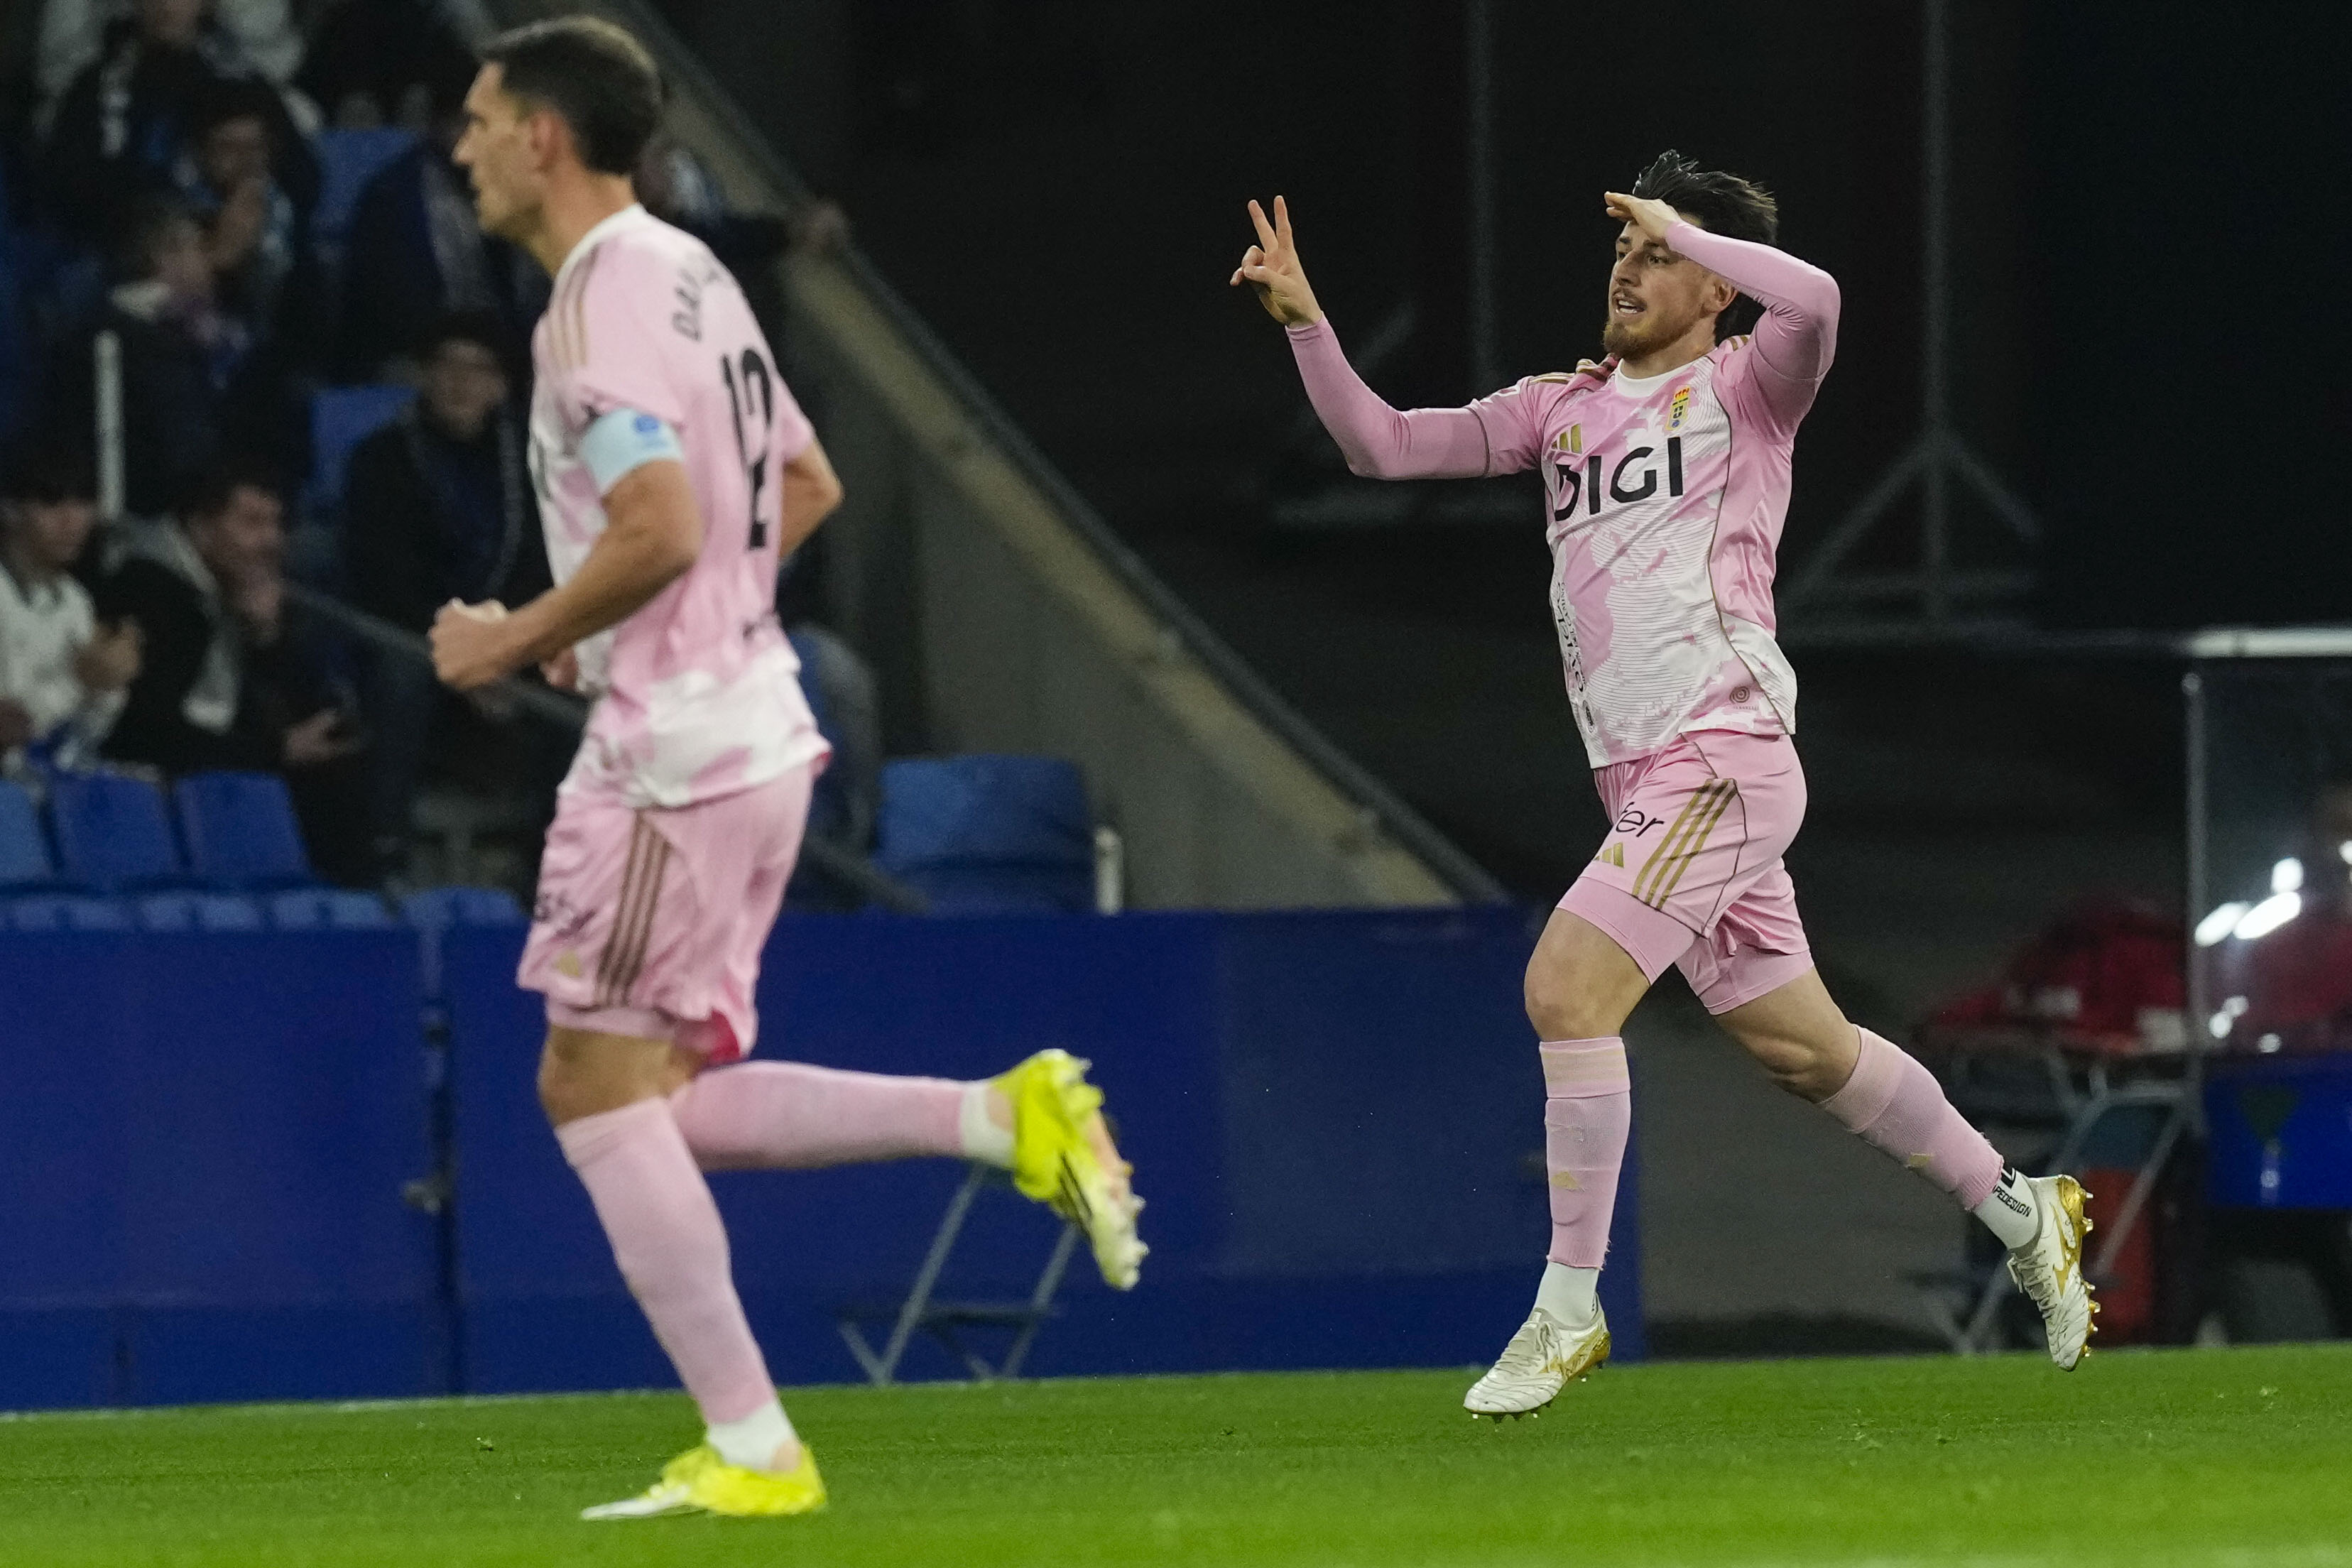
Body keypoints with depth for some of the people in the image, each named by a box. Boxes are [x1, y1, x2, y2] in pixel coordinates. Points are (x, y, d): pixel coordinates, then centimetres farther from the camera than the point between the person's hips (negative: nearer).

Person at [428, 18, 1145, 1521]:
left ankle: (752, 1449, -6)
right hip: (748, 719, 10)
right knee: (661, 1098, 12)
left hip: (674, 746, -10)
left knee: (604, 1086, -4)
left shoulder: (602, 303, -15)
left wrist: (517, 641, -12)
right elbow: (808, 486, 26)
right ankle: (1012, 1116, 4)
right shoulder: (690, 273, 17)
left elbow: (659, 529, -25)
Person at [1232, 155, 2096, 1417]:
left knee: (1566, 986, -18)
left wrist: (1680, 225, -11)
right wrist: (1305, 322, 4)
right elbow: (1384, 446, 17)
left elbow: (1813, 300, -24)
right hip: (1640, 780, 8)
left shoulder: (1743, 387, -2)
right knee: (1801, 1048, 12)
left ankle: (1568, 1310, -13)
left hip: (1722, 758, -8)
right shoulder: (1562, 409, 18)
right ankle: (2017, 1210, 28)